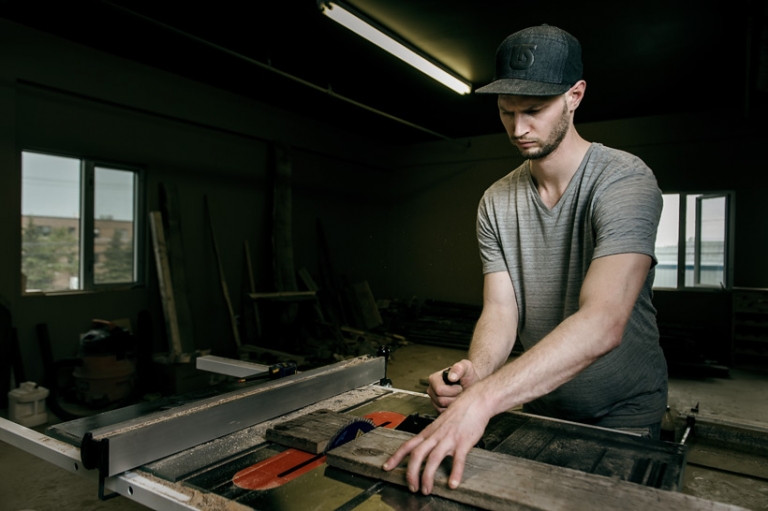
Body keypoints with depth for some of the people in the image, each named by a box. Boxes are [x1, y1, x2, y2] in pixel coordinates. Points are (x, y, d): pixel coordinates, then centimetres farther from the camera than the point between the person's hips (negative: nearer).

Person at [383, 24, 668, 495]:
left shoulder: (624, 180, -24)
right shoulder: (497, 201, -6)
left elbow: (603, 323, -38)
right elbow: (500, 311, -12)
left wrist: (484, 397, -47)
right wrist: (474, 373, -33)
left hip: (623, 414, -4)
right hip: (539, 405, 5)